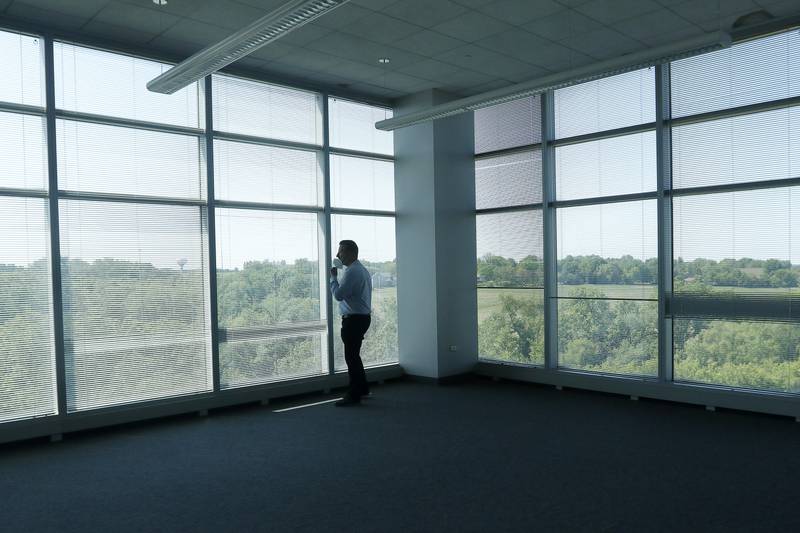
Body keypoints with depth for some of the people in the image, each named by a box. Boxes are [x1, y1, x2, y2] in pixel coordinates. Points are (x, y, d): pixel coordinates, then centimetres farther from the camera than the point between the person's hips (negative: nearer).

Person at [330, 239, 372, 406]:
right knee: (354, 355, 20)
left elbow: (338, 295, -21)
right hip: (363, 317, 10)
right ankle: (362, 389, 31)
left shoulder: (352, 272, -18)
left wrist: (333, 277, -9)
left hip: (354, 319, -10)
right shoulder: (362, 269, 15)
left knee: (351, 356, -3)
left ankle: (354, 395, 5)